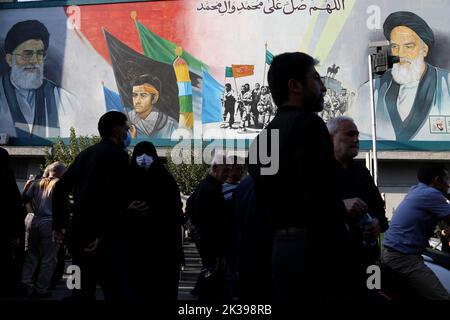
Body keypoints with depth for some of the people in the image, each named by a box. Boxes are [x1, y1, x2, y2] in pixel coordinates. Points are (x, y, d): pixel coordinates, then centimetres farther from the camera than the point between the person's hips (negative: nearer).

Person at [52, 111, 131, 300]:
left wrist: (59, 224, 20)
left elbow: (61, 188, 17)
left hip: (78, 231, 8)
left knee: (82, 290, 13)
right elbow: (115, 197, -20)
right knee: (114, 289, -1)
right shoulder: (118, 155, -8)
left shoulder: (85, 154, 16)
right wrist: (104, 234, -18)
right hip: (101, 237, -8)